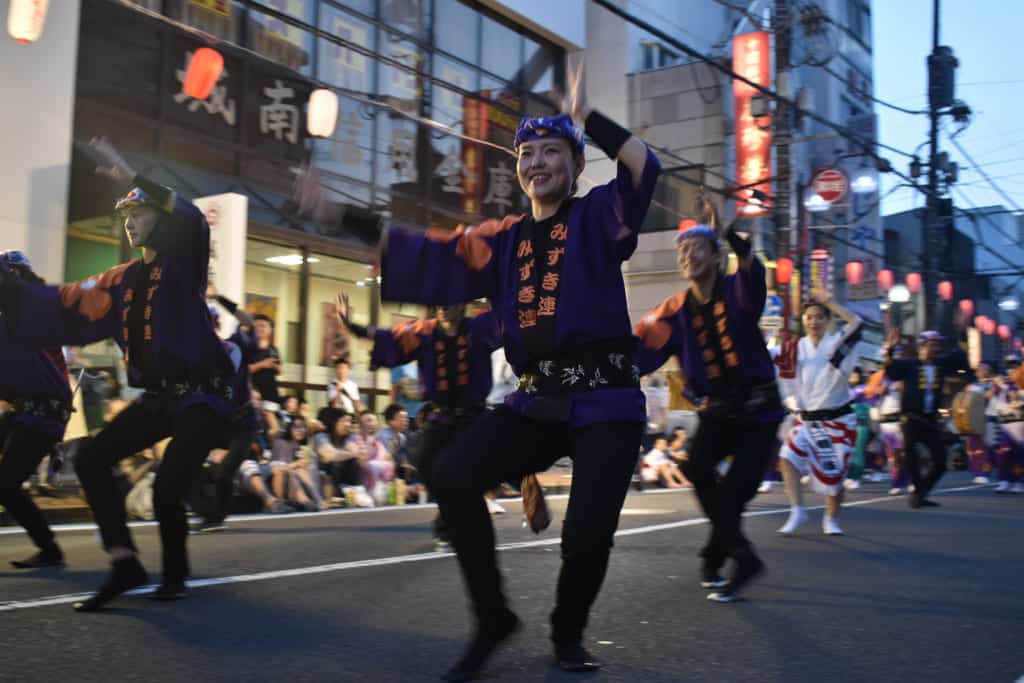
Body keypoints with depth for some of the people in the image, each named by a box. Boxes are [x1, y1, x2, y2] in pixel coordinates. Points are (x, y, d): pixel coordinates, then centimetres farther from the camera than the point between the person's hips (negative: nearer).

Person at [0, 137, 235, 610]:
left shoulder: (182, 264, -6)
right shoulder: (123, 281, 14)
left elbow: (191, 221, -28)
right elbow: (65, 309, 14)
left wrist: (131, 177, -31)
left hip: (204, 396, -8)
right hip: (158, 397, 8)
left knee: (167, 488, -16)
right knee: (91, 460, 0)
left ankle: (175, 575, 12)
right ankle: (125, 564, 4)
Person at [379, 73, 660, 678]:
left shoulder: (597, 215, 2)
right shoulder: (501, 240, 13)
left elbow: (645, 167, -18)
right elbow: (424, 261, 6)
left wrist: (586, 117, -10)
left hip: (606, 402, -4)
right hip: (536, 402, 4)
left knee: (588, 533, -14)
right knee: (453, 474, -14)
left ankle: (568, 633, 21)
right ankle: (493, 619, 4)